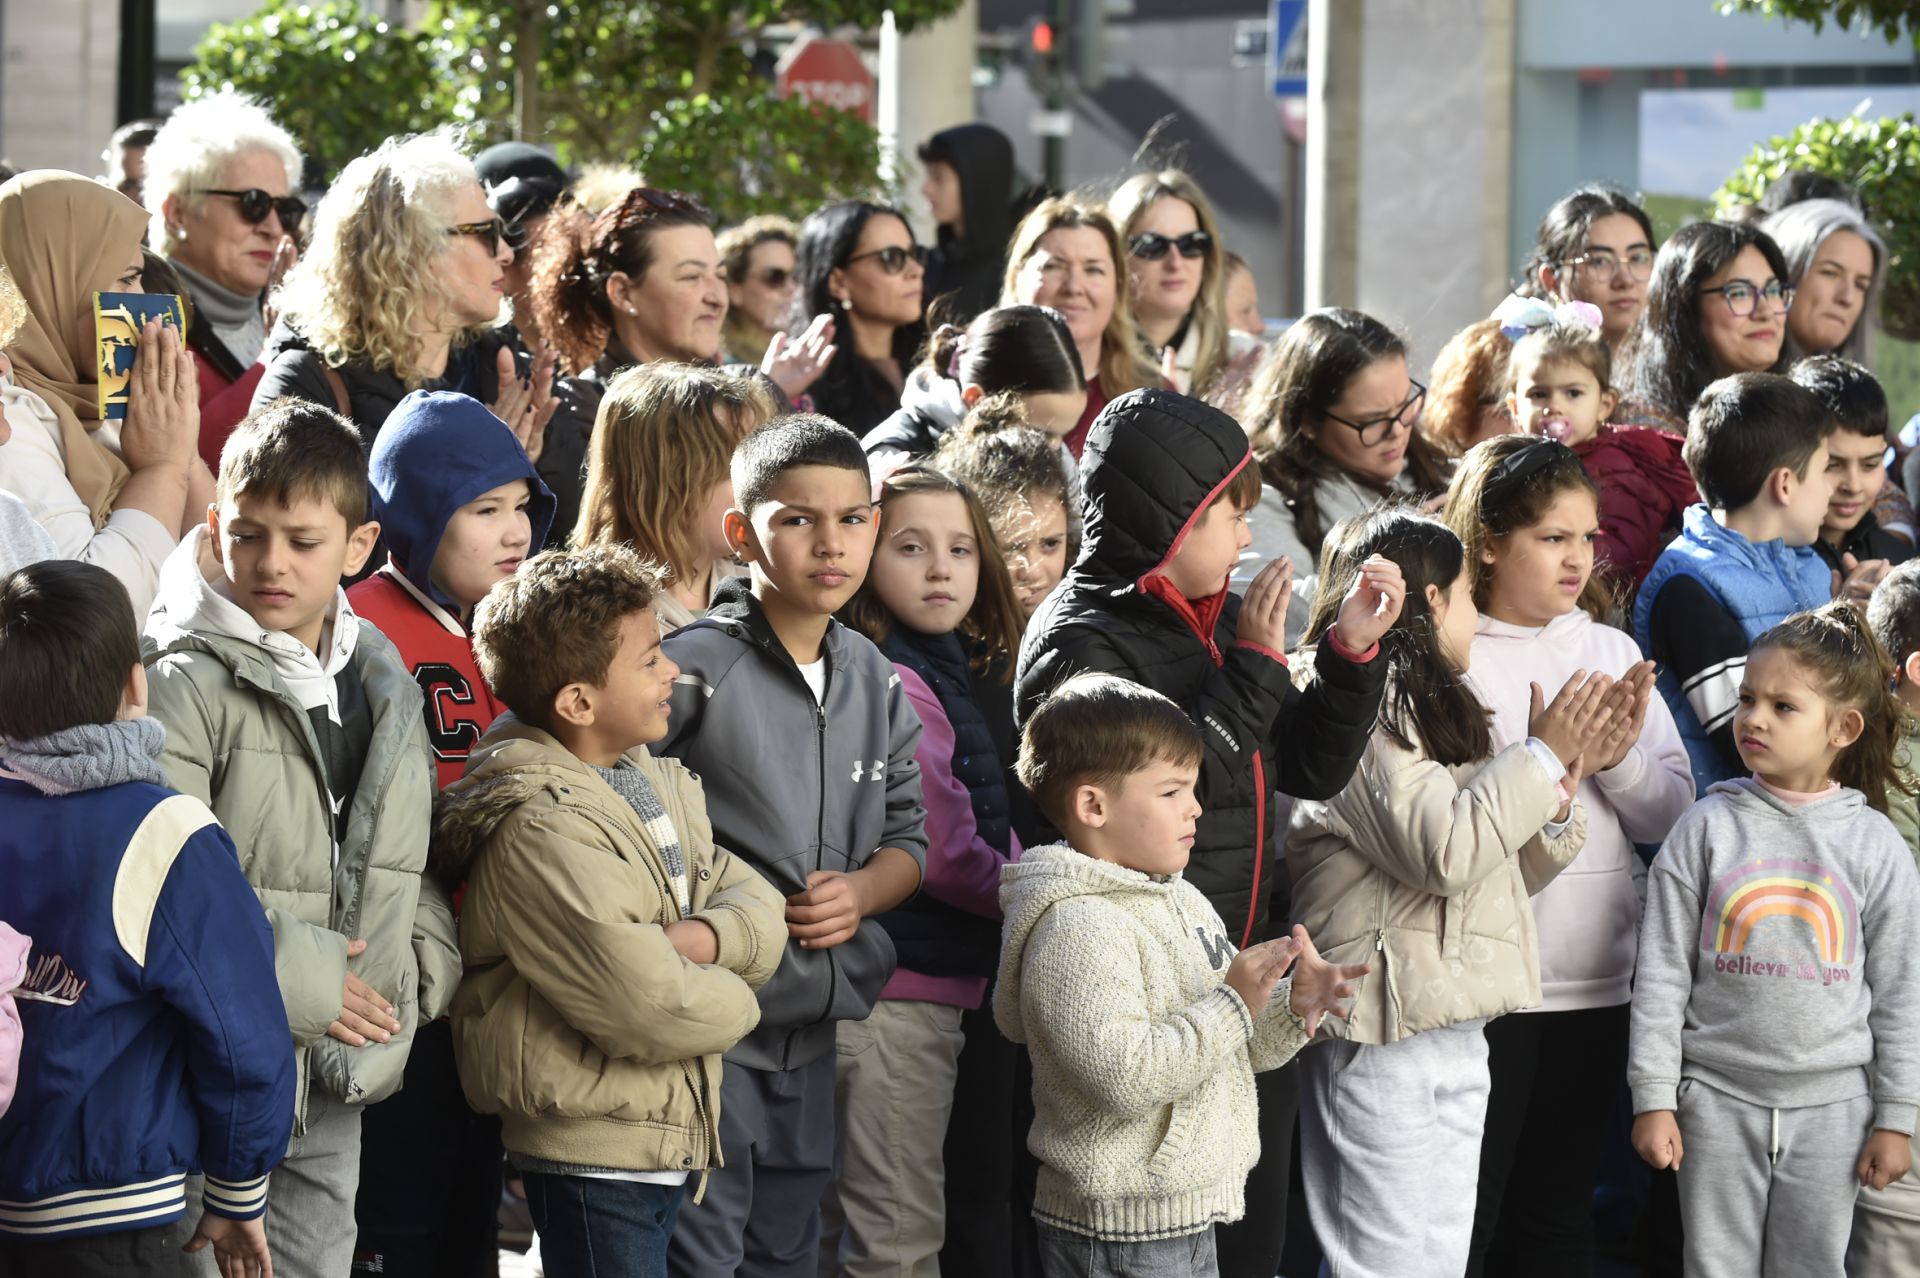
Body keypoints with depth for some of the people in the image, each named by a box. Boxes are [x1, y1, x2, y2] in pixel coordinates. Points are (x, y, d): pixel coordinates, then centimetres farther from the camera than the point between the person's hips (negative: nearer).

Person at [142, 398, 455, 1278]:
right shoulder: (187, 682, -12)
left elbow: (410, 850, 22)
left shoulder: (384, 685, 11)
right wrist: (293, 974, -19)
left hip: (339, 1074, 7)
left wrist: (427, 965, 5)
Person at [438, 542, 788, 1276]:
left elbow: (759, 907, 7)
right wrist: (730, 1001, -7)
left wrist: (706, 936, -15)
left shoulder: (653, 782, 10)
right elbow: (645, 1006, -27)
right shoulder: (540, 828, -21)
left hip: (671, 1141, 9)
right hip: (593, 1156, -9)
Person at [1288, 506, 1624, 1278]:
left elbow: (1496, 872, 21)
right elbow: (1444, 851, -21)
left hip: (1452, 1035, 10)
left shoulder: (1426, 713, 20)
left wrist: (1557, 787, 4)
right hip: (1387, 1040, -10)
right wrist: (1540, 756, -11)